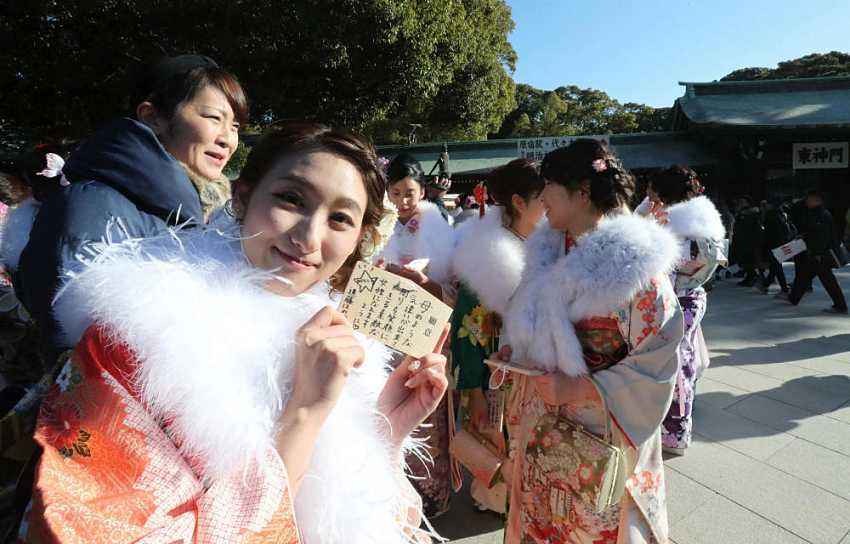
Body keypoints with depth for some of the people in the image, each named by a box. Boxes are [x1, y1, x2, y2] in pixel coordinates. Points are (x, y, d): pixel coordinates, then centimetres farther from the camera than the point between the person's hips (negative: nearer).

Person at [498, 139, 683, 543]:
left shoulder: (632, 259, -19)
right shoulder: (549, 248, 2)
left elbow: (656, 360, -17)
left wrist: (581, 389, -24)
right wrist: (514, 348, -3)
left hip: (599, 429, -6)